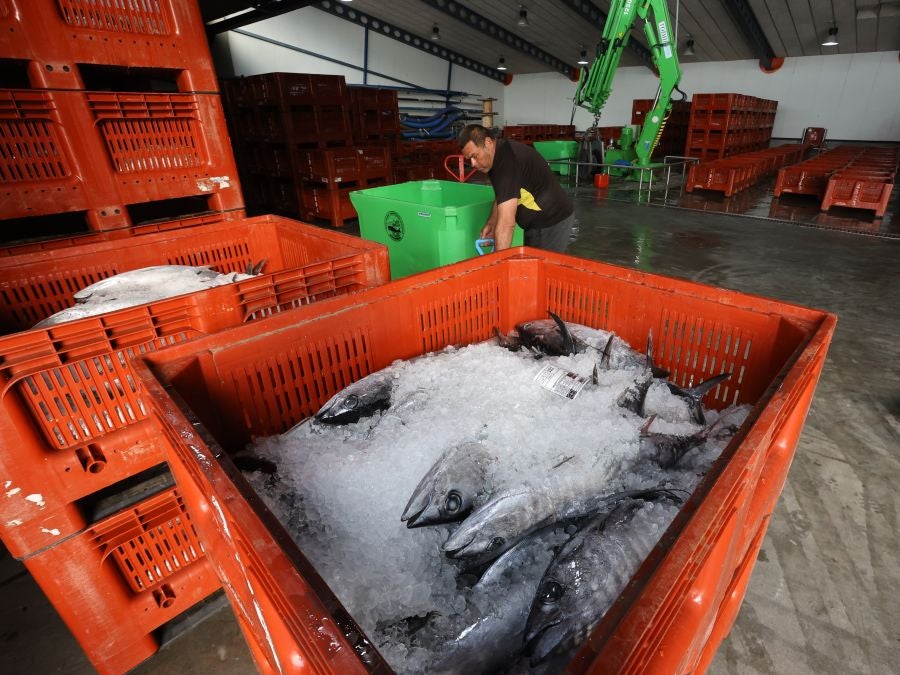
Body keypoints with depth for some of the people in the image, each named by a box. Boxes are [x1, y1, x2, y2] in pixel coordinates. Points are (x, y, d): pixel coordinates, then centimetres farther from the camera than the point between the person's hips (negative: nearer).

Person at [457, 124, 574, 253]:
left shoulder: (507, 161, -29)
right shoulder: (499, 152, 2)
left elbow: (506, 223, -35)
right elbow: (502, 196, 15)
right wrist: (491, 222, 0)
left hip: (552, 222, -10)